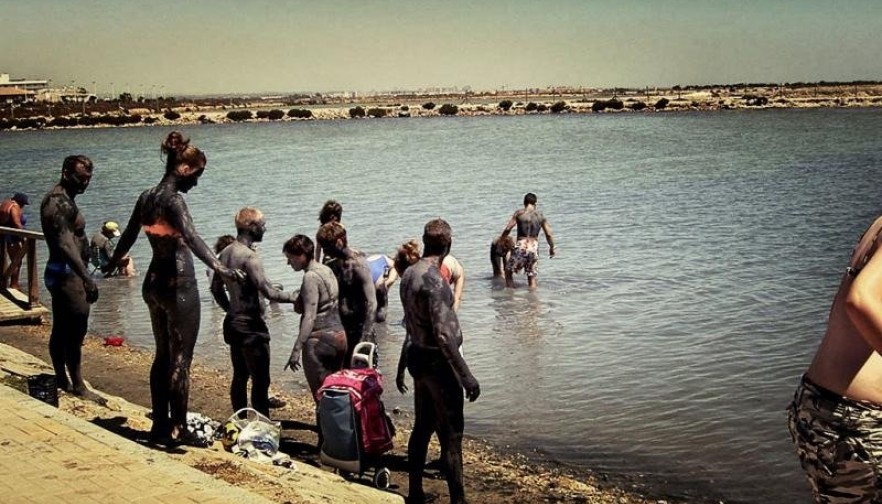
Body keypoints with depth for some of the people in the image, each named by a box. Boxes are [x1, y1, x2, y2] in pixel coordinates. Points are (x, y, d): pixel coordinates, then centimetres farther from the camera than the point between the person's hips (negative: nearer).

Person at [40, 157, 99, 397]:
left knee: (61, 330, 14)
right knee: (75, 331, -8)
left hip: (63, 274, 11)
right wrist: (87, 278, -35)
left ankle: (62, 382, 21)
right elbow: (65, 244, -28)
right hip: (66, 273, -11)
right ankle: (78, 386, -4)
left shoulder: (63, 199, 15)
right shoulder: (58, 201, -17)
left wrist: (83, 275, 26)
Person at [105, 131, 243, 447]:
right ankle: (177, 430, 3)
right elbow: (191, 237, -32)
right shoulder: (172, 199, -16)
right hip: (178, 284, -8)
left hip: (153, 282, 8)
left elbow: (128, 237, 23)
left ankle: (160, 425, 21)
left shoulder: (146, 198, 8)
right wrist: (219, 268, -45)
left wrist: (112, 263, 41)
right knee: (181, 359, -2)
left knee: (163, 355, 16)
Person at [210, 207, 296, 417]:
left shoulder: (225, 253, 8)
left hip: (233, 323, 9)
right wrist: (294, 297, -11)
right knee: (260, 381, -5)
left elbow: (216, 288, 17)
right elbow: (268, 292, -23)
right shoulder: (249, 256, -19)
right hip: (251, 327, -9)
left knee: (240, 377, 15)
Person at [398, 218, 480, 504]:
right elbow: (444, 336, -26)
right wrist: (466, 375, -23)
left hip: (418, 357, 9)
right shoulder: (434, 280, -22)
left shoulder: (408, 275, 5)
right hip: (438, 362, -9)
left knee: (423, 427, 17)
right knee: (451, 436, -3)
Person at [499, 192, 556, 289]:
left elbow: (508, 229, -5)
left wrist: (500, 239, 13)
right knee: (532, 277, 13)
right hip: (534, 247, 3)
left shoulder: (519, 213, -2)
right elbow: (549, 234, 5)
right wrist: (551, 248, 19)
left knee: (508, 271, 15)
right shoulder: (540, 215, 5)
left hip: (521, 247, -3)